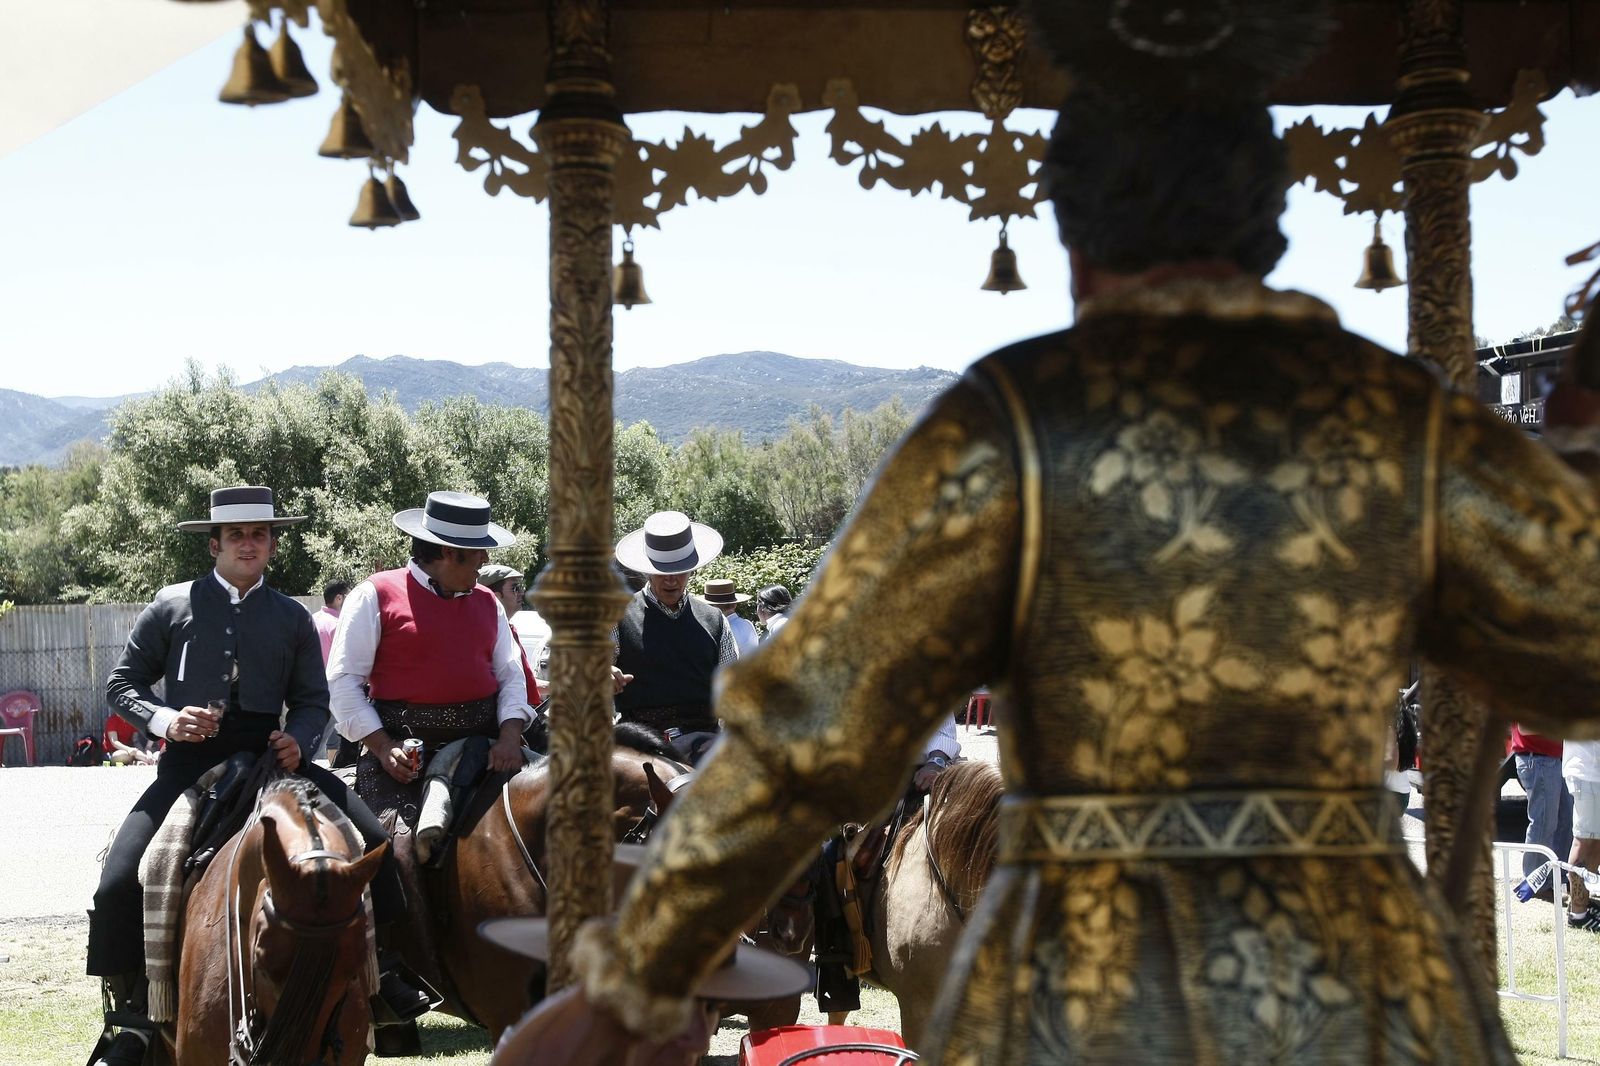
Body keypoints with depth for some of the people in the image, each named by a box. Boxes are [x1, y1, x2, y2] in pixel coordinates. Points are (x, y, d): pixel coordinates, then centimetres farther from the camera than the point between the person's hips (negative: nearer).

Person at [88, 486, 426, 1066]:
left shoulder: (292, 617, 12)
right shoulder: (172, 605, 5)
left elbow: (312, 701, 17)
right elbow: (122, 683, 8)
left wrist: (297, 741, -5)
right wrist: (165, 719, -12)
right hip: (190, 759, -2)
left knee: (372, 840, -11)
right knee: (120, 883, -18)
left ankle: (381, 969, 7)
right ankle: (133, 1017, -2)